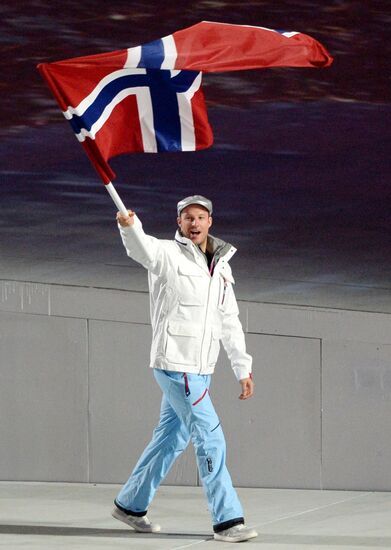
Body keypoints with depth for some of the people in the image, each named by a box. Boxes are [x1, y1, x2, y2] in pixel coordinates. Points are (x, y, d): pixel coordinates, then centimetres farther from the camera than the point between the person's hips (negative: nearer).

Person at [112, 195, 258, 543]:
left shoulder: (221, 267, 14)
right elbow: (143, 248, -31)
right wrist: (129, 226, -53)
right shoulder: (168, 255, -7)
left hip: (200, 370, 8)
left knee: (171, 440, 15)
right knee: (211, 439, -10)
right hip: (175, 364, -8)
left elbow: (230, 323, 18)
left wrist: (243, 369, 16)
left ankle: (131, 505, 28)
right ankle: (227, 520, -6)